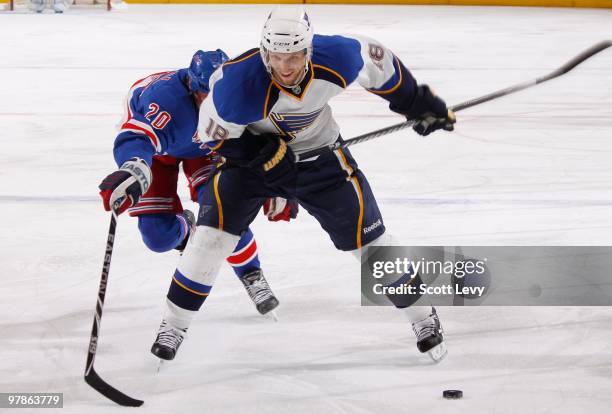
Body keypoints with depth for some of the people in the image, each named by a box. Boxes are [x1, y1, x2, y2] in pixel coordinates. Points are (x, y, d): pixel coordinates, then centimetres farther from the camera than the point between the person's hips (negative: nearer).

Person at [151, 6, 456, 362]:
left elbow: (379, 63, -6)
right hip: (252, 153, -1)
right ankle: (175, 325, 3)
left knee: (366, 237, 0)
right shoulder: (237, 82, -33)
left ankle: (422, 314, 21)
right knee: (212, 235, -16)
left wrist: (419, 103, 3)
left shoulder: (337, 59, -29)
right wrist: (260, 153, -27)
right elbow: (213, 134, -16)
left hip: (318, 154, 1)